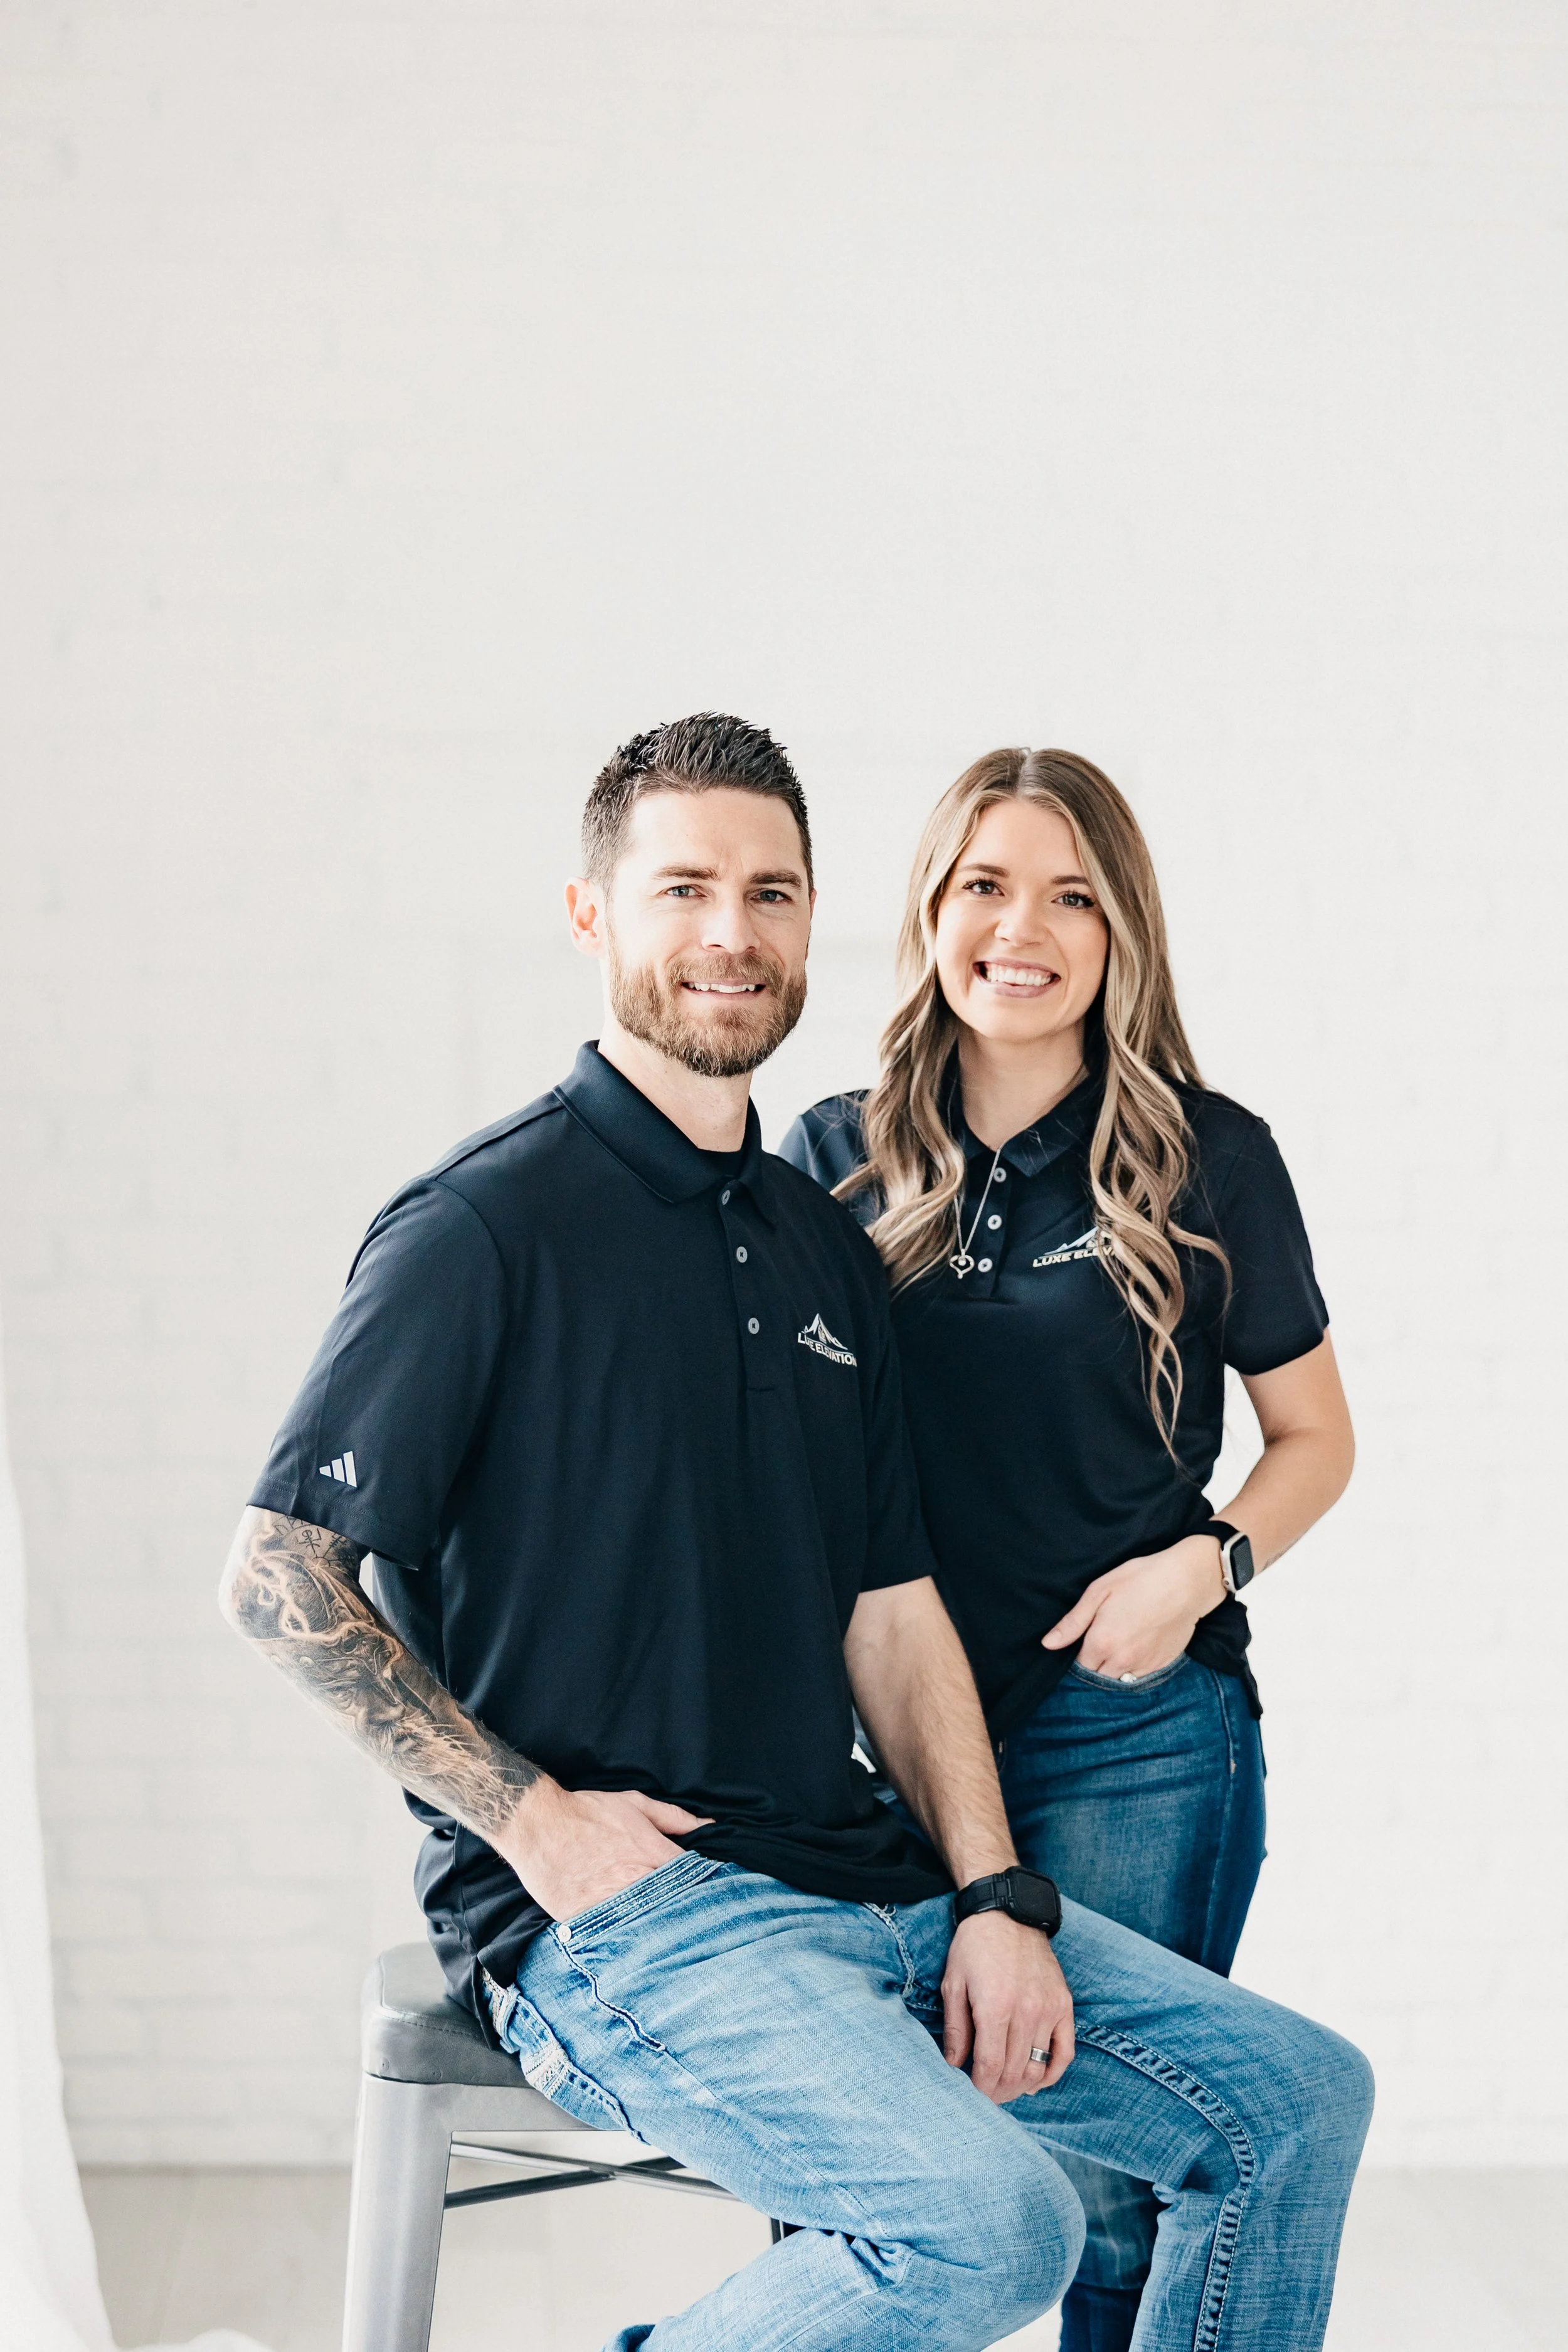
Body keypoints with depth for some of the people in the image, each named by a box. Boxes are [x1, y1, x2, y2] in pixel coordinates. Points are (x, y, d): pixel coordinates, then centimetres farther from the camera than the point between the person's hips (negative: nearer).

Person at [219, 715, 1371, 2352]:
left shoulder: (825, 1250, 15)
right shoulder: (486, 1228, -8)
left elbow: (892, 1613, 13)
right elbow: (277, 1574, -10)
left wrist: (995, 1898, 1)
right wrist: (534, 1819, -14)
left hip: (867, 1888, 7)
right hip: (609, 1914, -7)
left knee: (1294, 2095, 2)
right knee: (991, 2218, -28)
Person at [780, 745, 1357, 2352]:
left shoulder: (1209, 1161, -1)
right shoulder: (837, 1164, 4)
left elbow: (1314, 1439, 8)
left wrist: (1203, 1567, -10)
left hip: (1135, 1736, -2)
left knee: (1112, 2174, 2)